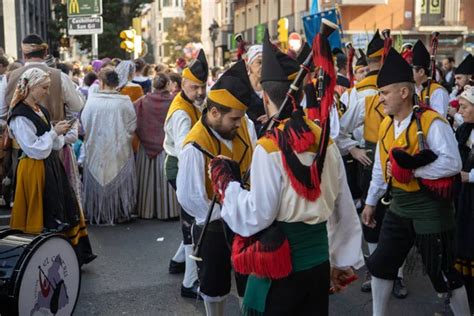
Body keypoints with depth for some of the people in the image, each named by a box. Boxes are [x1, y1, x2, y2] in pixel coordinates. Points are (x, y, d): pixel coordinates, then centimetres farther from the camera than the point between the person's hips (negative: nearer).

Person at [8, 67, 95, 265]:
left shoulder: (41, 110, 10)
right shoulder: (20, 116, -16)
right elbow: (35, 150, -19)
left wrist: (60, 133, -6)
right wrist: (54, 132, -15)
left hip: (51, 167, 9)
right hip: (34, 170, -9)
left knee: (64, 211, 12)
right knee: (44, 218, 0)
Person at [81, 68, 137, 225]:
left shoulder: (91, 101, -12)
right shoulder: (125, 102, -13)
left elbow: (83, 124, -3)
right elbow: (132, 127, -7)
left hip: (96, 153, 1)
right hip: (119, 153, 0)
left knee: (97, 181, 14)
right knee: (119, 183, 12)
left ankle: (97, 214, 22)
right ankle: (120, 214, 19)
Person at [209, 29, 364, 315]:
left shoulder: (268, 149, -18)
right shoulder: (326, 140, 0)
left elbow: (256, 217, -18)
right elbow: (344, 208, 5)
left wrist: (225, 182, -5)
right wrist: (343, 260, 15)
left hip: (280, 265, -5)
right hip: (319, 259, 5)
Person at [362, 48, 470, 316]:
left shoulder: (432, 123, -19)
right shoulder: (386, 126, 4)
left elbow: (453, 163, -26)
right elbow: (380, 169, 13)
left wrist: (411, 170, -25)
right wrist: (371, 202, 17)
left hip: (431, 210, -7)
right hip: (399, 208, 7)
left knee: (442, 273, 4)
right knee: (381, 264, 13)